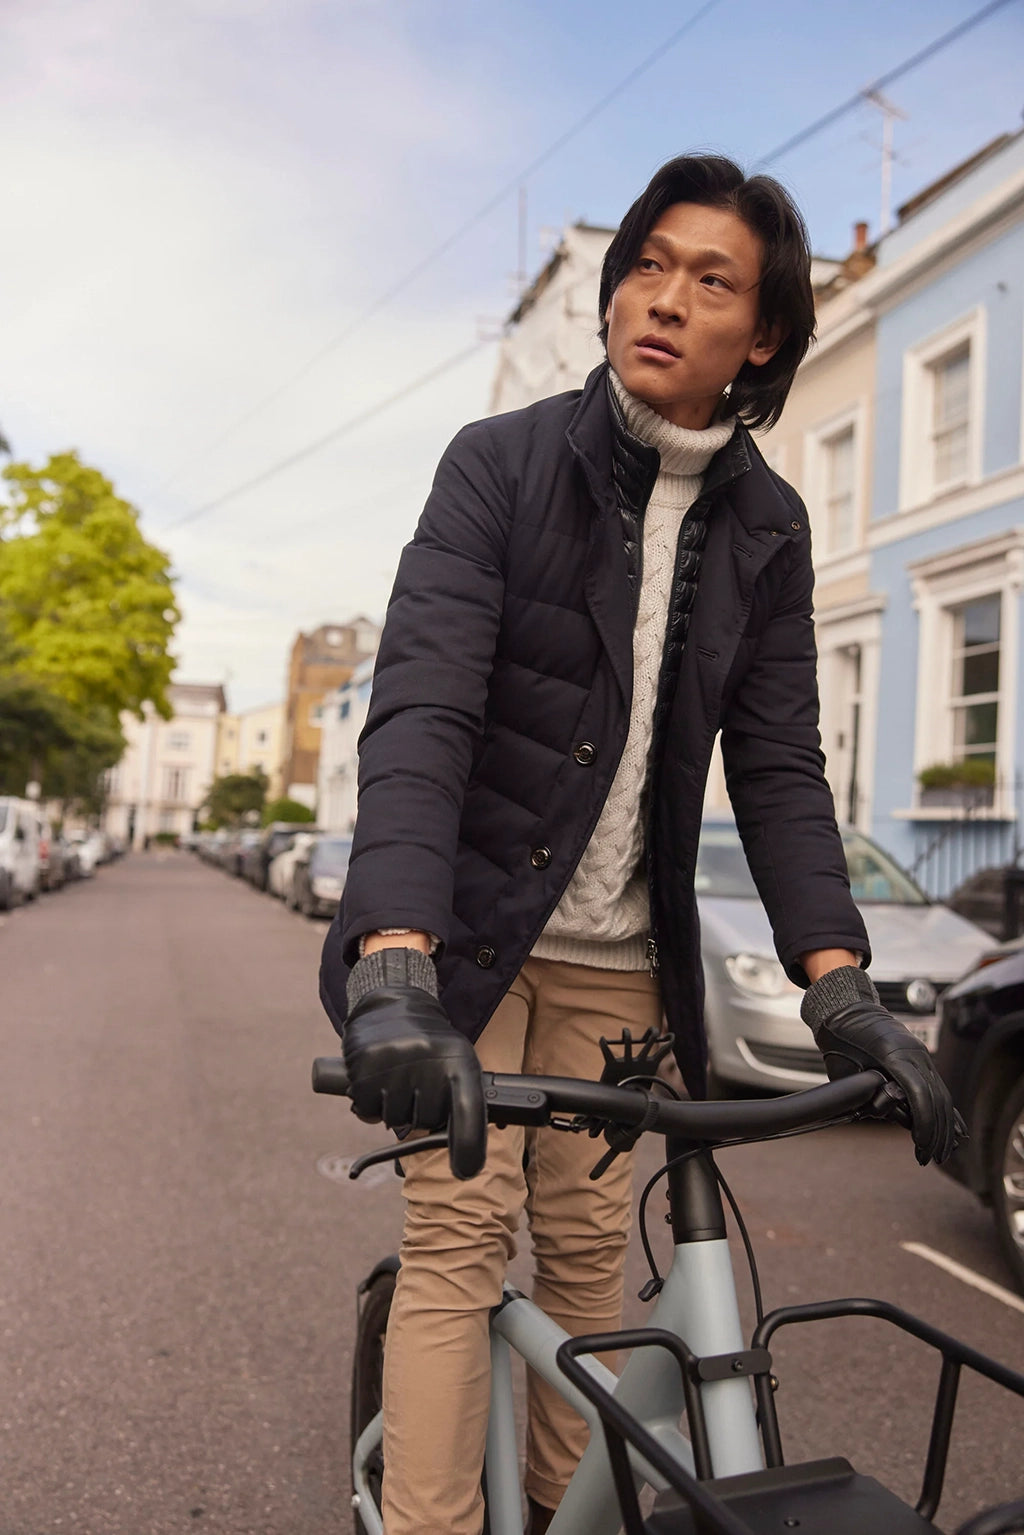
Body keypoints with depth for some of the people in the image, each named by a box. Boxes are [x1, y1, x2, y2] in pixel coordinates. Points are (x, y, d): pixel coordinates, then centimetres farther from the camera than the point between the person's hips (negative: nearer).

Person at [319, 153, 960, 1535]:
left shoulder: (766, 527, 0)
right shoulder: (502, 463, -11)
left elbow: (778, 766, -2)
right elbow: (421, 706, -23)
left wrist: (839, 982, -16)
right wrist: (394, 970, -37)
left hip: (619, 955, 3)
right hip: (464, 930, -3)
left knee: (586, 1246, 9)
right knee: (460, 1233, -8)